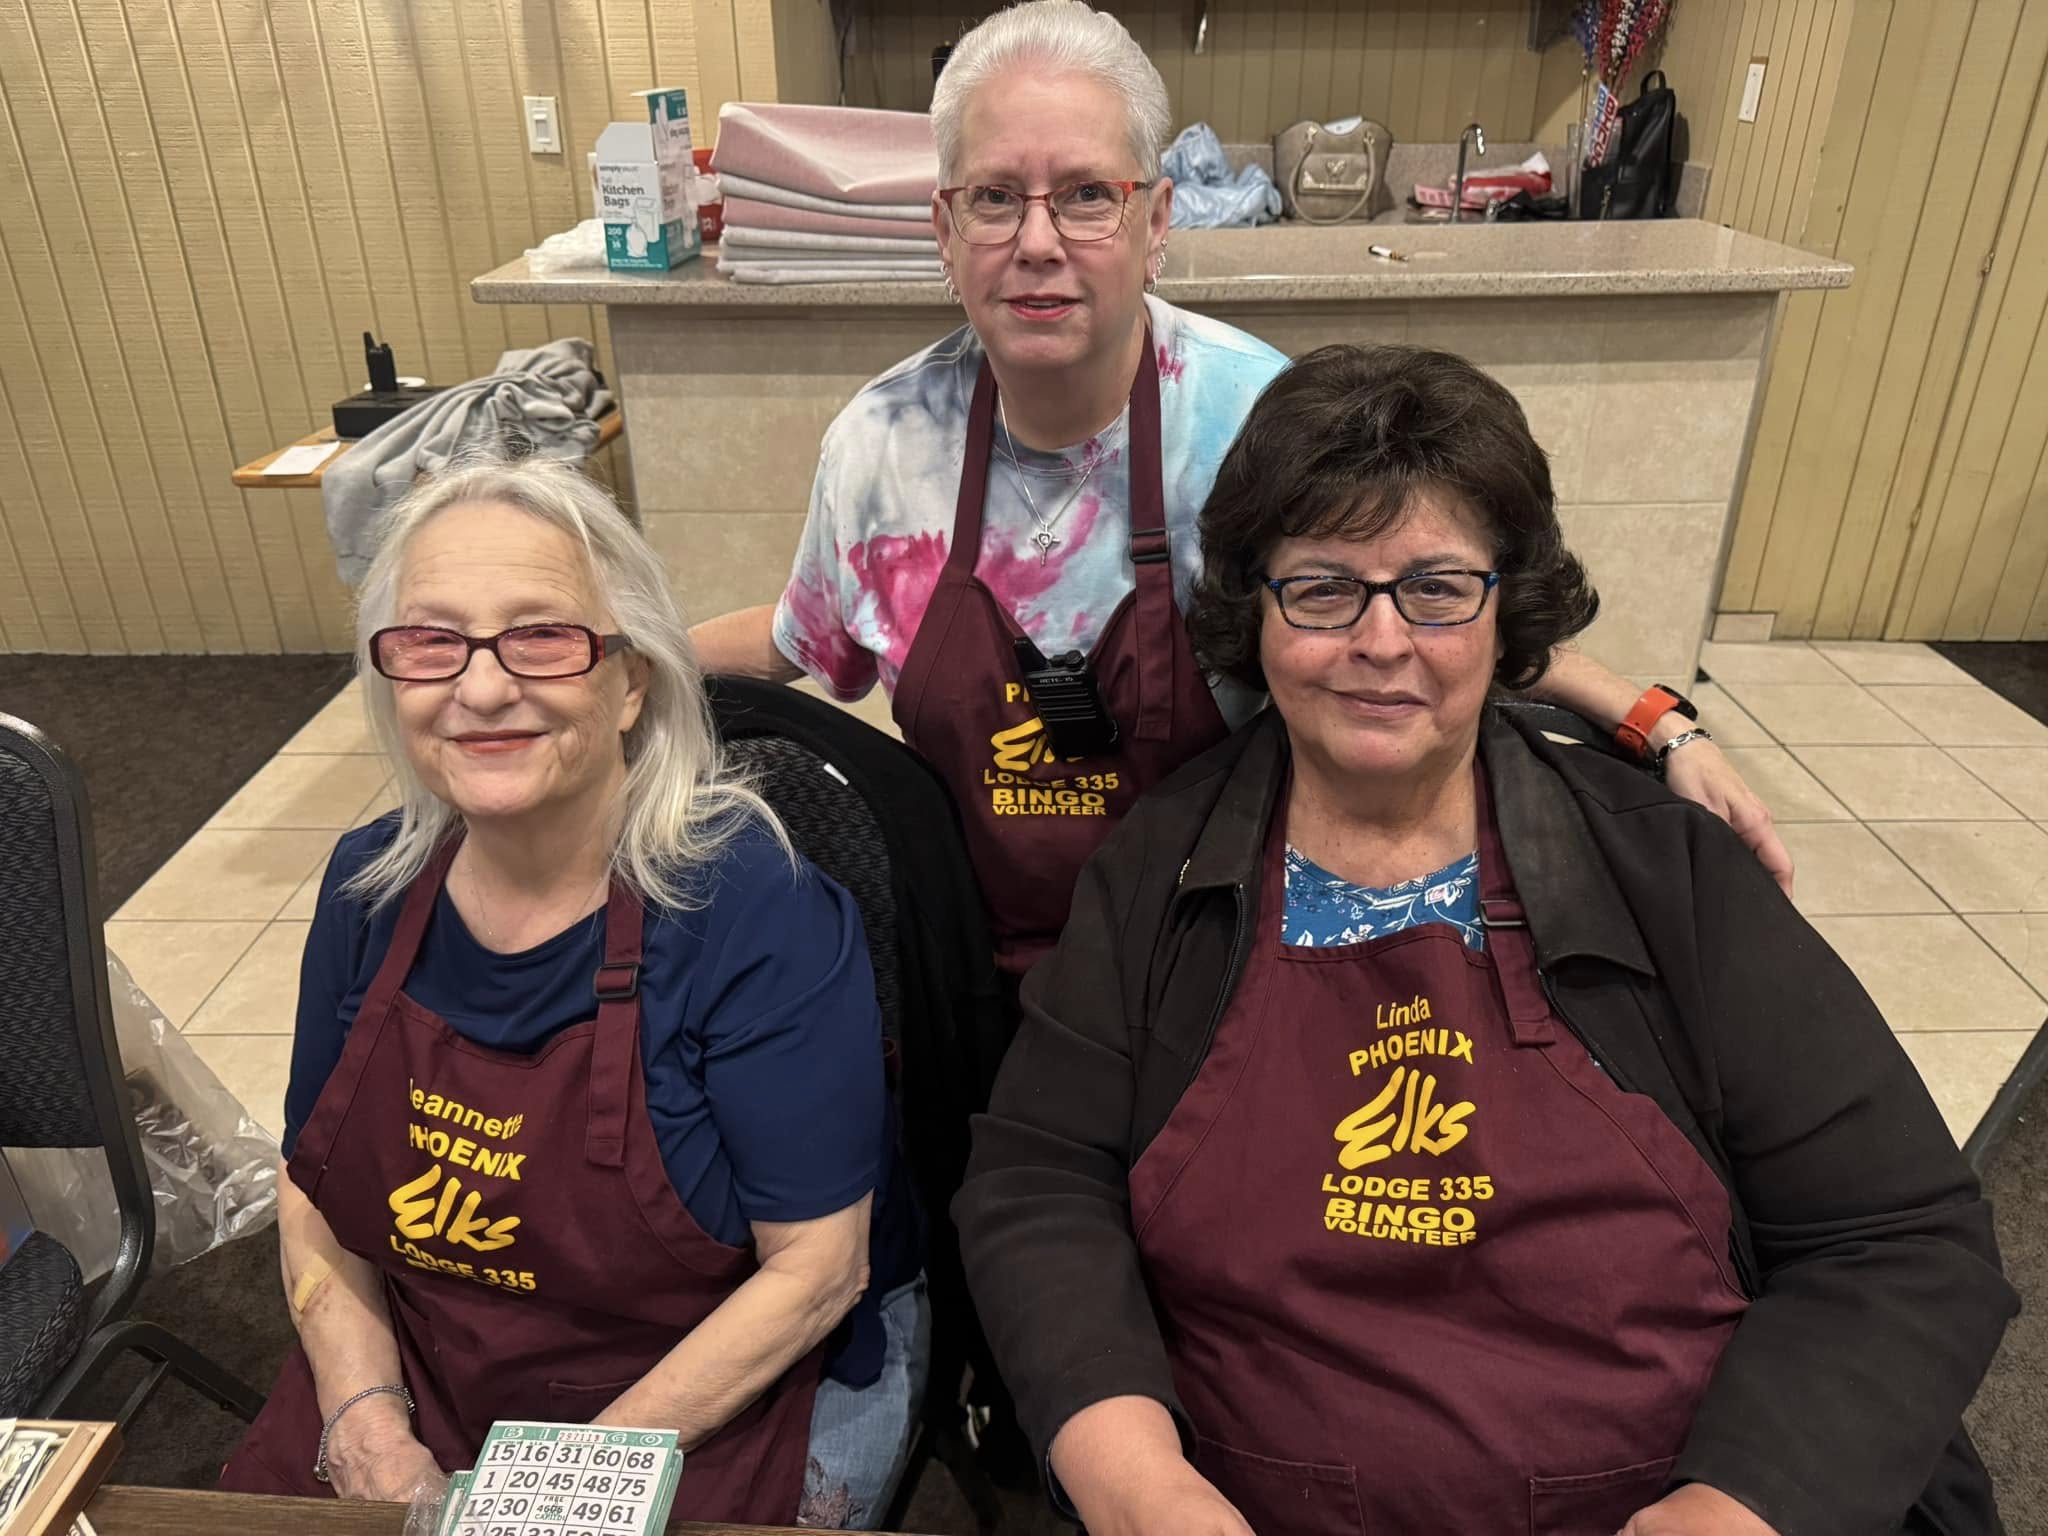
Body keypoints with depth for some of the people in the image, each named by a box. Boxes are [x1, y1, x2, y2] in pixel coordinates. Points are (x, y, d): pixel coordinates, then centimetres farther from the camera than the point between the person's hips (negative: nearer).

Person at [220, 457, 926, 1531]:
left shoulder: (752, 903, -21)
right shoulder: (371, 884, -5)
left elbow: (816, 1262, -17)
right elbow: (315, 1194, 6)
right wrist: (368, 1421, -8)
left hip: (730, 1393, -3)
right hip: (417, 1383, 4)